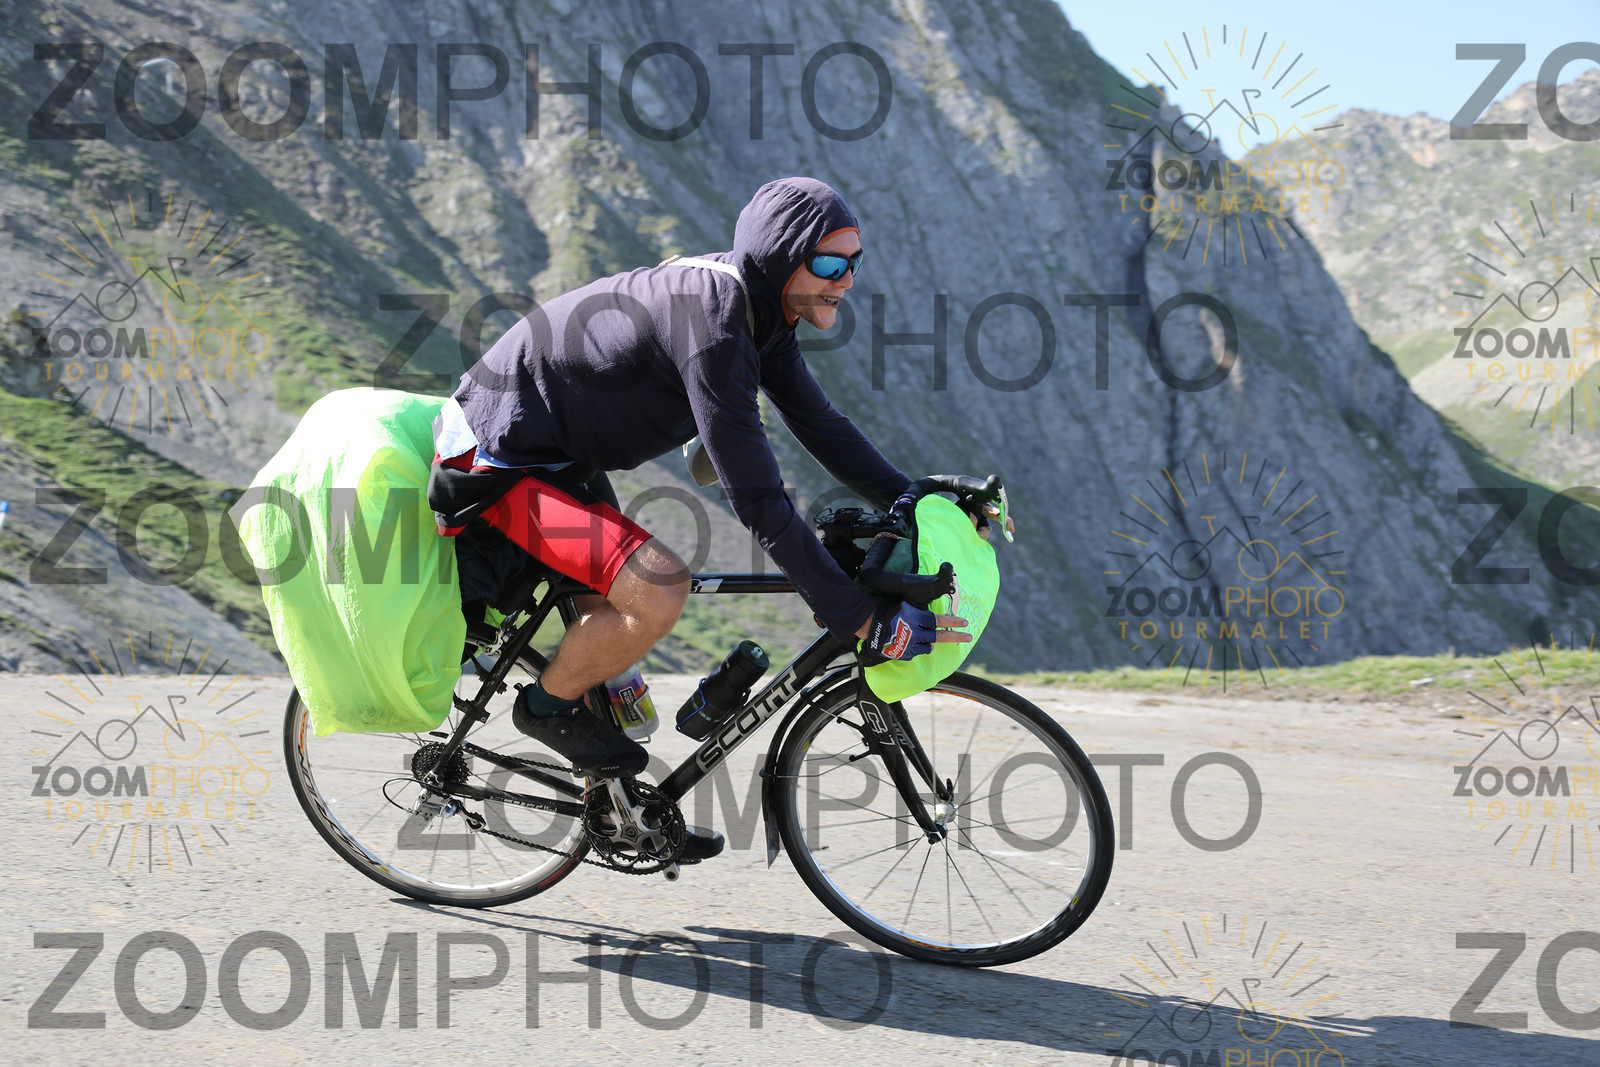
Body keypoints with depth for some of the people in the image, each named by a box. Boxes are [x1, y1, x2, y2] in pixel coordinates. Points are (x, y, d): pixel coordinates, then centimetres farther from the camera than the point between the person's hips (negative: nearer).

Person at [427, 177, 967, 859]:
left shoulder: (760, 308, -1)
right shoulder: (712, 328, -31)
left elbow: (817, 422, 12)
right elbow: (758, 502, -33)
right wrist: (863, 622, -31)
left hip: (563, 458, 10)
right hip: (500, 463, -10)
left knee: (617, 623, 17)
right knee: (659, 589, -25)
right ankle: (547, 706, 1)